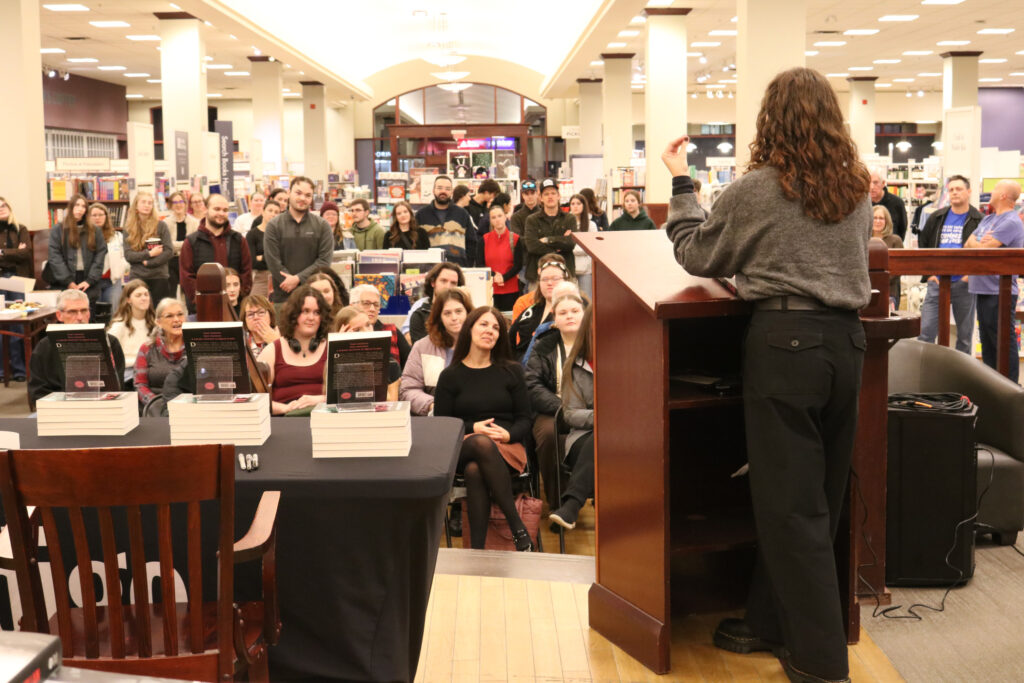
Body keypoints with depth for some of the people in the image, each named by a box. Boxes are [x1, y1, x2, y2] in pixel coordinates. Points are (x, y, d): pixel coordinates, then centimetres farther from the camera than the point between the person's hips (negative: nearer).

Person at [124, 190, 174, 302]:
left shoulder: (161, 225, 2)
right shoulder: (128, 228, 7)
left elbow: (169, 251, -4)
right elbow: (128, 255, -1)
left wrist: (148, 262, -9)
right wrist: (149, 254, -12)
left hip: (159, 277, -1)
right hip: (137, 277, 1)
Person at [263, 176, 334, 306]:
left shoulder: (322, 226, 6)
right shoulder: (274, 226, 4)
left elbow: (324, 260, 0)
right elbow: (273, 263, -4)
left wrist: (298, 278, -12)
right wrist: (302, 290, -11)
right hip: (282, 297, 0)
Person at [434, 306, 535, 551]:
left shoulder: (511, 371, 16)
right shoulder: (450, 376, 13)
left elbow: (524, 419, 11)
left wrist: (508, 434, -11)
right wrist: (473, 429, -10)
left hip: (507, 448, 0)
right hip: (464, 447, 0)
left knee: (475, 470, -36)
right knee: (481, 443, -39)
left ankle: (477, 548, -35)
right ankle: (518, 528, -40)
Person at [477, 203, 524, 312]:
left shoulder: (515, 239, 3)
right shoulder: (484, 239, 7)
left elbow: (518, 265, 0)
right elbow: (479, 264, 4)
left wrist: (504, 278, -14)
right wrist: (493, 275, -13)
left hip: (511, 290, -1)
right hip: (489, 289, 1)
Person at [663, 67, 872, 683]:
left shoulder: (756, 190, -6)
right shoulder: (857, 189, 9)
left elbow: (696, 255, 4)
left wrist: (681, 182, 13)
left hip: (785, 339, -6)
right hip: (846, 339, 6)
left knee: (791, 503, 1)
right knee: (820, 496, 14)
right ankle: (770, 622, 28)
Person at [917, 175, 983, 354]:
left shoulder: (979, 221, 0)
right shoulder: (936, 218, 10)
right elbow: (922, 247, 14)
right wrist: (927, 273, 3)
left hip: (964, 285, -2)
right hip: (937, 283, 2)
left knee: (965, 336, 7)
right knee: (925, 332, -1)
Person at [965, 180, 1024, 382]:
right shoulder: (987, 219, 17)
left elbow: (982, 250, -20)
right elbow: (969, 243, 13)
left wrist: (974, 243, 2)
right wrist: (980, 243, -7)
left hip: (1000, 291, -9)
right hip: (983, 289, 9)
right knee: (987, 342, 14)